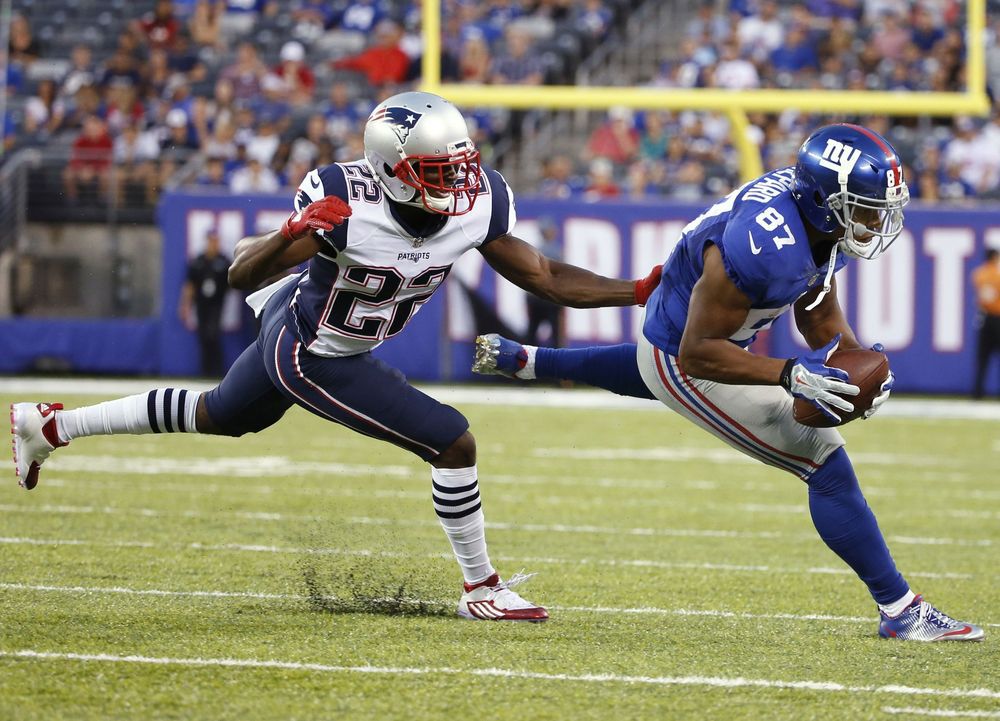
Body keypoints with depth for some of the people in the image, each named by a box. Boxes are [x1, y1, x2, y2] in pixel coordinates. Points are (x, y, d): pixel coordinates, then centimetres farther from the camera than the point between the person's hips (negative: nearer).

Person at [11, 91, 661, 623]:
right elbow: (241, 275, -31)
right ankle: (481, 590, 8)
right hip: (310, 358, -8)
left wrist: (638, 292, -20)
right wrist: (291, 237, -51)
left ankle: (51, 426, 44)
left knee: (218, 417, 30)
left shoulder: (477, 206, -19)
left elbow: (545, 277, -11)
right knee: (454, 443, -12)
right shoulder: (346, 206, -35)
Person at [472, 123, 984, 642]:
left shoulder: (821, 218, -12)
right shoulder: (765, 248, -39)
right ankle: (901, 612, -5)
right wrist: (790, 374, -39)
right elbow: (697, 353, -32)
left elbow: (819, 316, 3)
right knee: (827, 465, -10)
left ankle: (519, 361, 62)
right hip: (681, 362, -9)